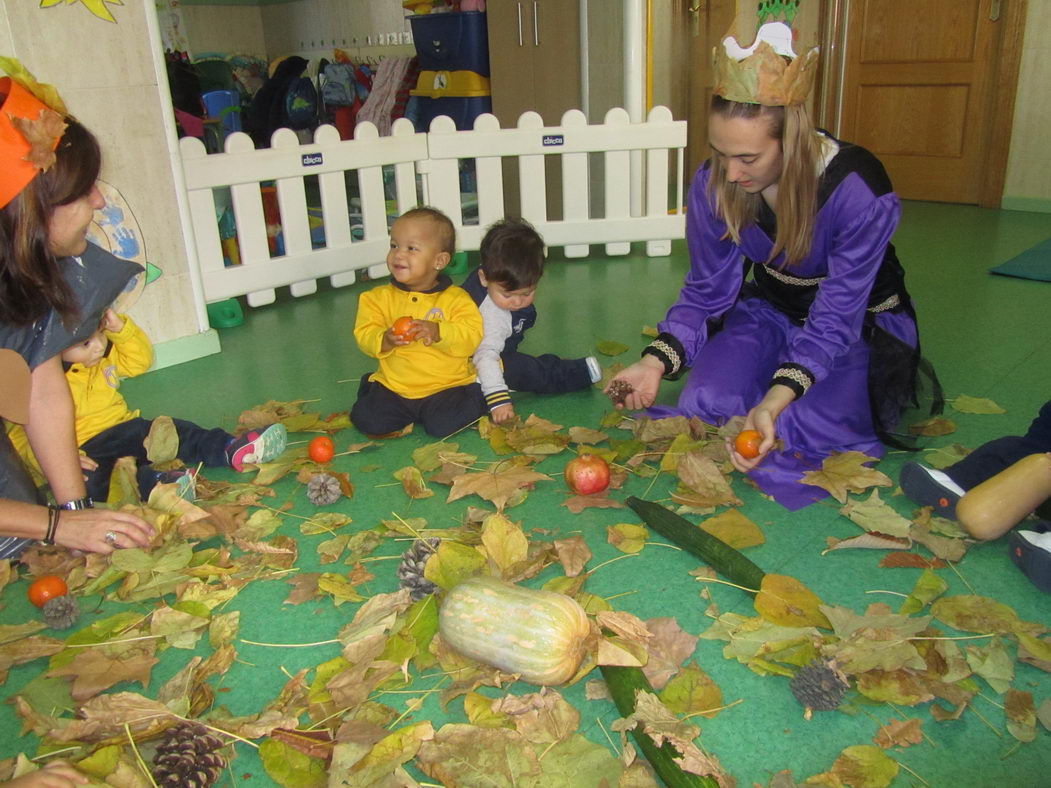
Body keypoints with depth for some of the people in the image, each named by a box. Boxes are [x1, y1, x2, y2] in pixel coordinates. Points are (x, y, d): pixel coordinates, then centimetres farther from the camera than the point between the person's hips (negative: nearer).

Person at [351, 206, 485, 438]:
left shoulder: (456, 298, -6)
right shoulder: (379, 297, 2)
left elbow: (473, 336, -15)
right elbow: (364, 335, -4)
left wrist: (438, 332, -31)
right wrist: (384, 340, -26)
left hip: (446, 386, -2)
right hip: (393, 386, 2)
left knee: (443, 425, -24)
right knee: (368, 420, -15)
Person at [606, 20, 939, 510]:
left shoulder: (858, 191, -30)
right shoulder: (714, 184, -17)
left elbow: (835, 320, -29)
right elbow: (706, 290, -9)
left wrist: (774, 403, -44)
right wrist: (655, 364, -27)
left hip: (862, 323, -3)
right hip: (769, 311, 3)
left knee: (797, 430, -26)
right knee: (705, 403, -23)